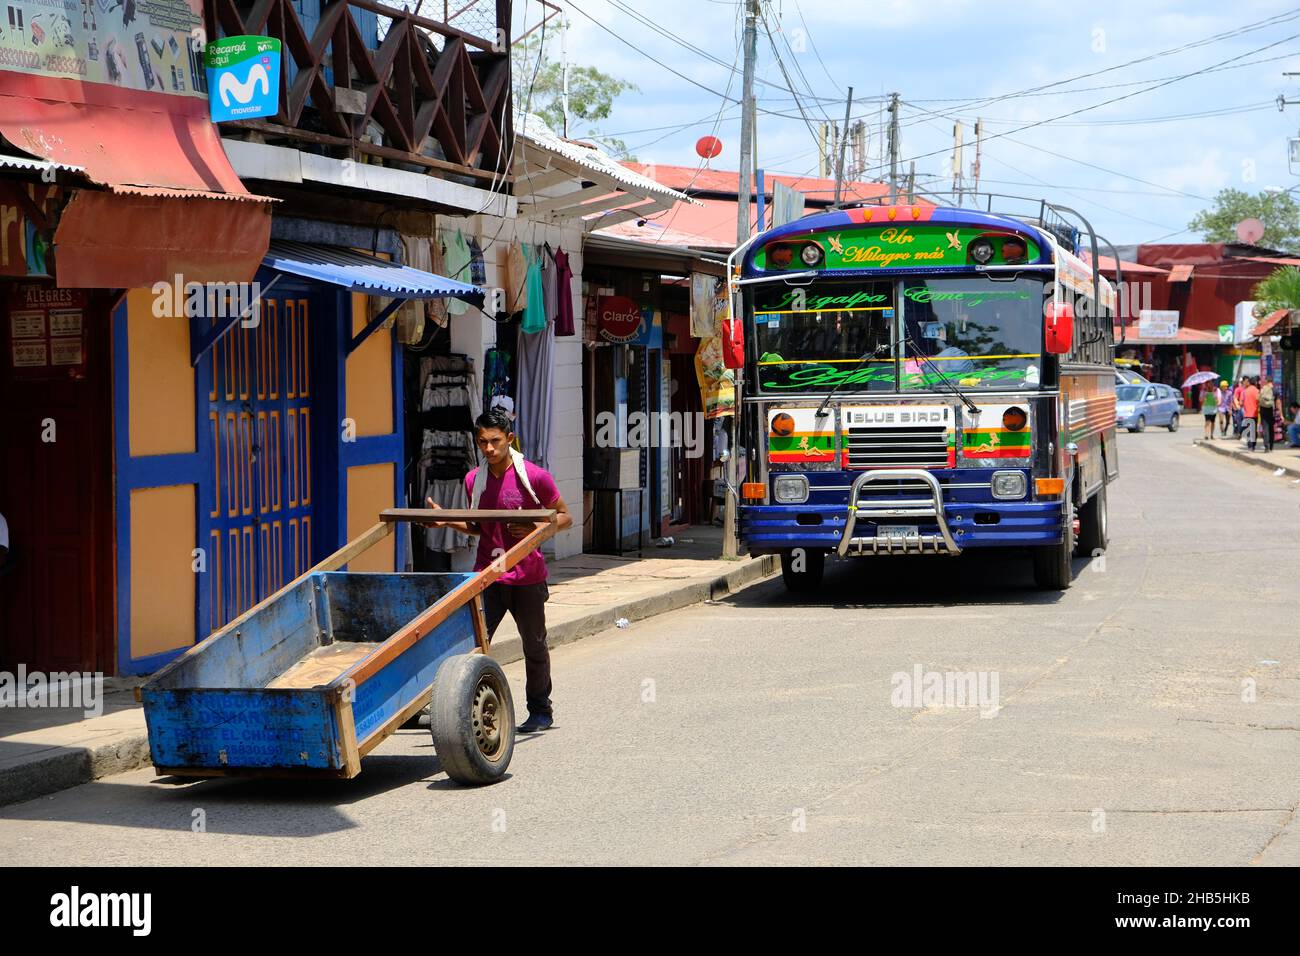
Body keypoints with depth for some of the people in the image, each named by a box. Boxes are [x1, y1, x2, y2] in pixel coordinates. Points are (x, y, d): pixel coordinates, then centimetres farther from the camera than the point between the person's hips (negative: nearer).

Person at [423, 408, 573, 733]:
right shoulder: (474, 480, 4)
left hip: (527, 576, -3)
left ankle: (540, 710, 28)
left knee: (534, 645, 12)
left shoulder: (534, 477, -9)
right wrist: (448, 521, 0)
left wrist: (535, 528, -19)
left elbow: (564, 517, -1)